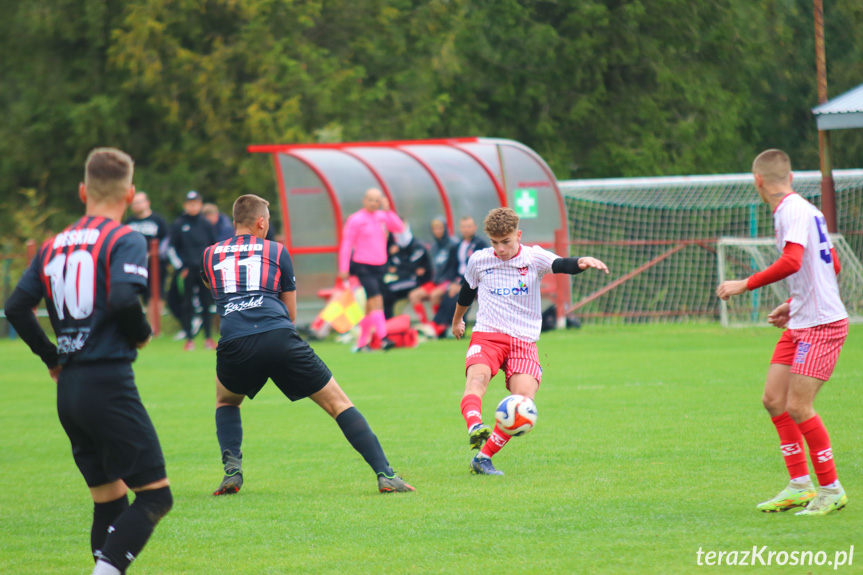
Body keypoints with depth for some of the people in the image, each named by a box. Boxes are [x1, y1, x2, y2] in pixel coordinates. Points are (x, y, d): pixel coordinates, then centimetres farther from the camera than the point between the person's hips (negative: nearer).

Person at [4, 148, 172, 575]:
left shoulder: (52, 246, 14)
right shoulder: (125, 240, -6)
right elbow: (124, 299, -21)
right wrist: (142, 334, -1)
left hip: (69, 388, 7)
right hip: (109, 382, -7)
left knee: (108, 501, 12)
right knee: (154, 494, -6)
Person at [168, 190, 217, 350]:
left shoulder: (205, 224, 6)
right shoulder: (178, 225, 1)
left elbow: (214, 246, 12)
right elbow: (172, 248, 5)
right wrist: (180, 268, -2)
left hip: (205, 270, 1)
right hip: (187, 271, -1)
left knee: (206, 304, 3)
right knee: (188, 305, 0)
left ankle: (208, 337, 9)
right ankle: (189, 338, 5)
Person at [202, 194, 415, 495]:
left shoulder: (210, 254, 22)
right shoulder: (276, 251, 18)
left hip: (234, 344, 2)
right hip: (280, 339, -2)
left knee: (226, 402, 33)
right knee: (338, 403, 6)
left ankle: (232, 469, 11)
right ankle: (385, 474, -5)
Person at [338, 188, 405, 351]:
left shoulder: (382, 216, 10)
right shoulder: (355, 219, -6)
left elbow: (399, 227, -2)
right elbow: (346, 244, -6)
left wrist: (387, 210, -9)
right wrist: (344, 269, -10)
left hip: (380, 265, 6)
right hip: (363, 266, -6)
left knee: (370, 305, 9)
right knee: (375, 299, -18)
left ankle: (362, 342, 15)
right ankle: (383, 338, -25)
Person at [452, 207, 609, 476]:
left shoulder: (534, 257, 3)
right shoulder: (479, 260, 9)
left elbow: (562, 265, -17)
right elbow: (468, 290, 28)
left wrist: (582, 262, -40)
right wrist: (457, 319, 44)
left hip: (524, 340, 0)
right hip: (487, 335, 0)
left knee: (524, 396, -20)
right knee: (478, 376, -33)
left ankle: (483, 457, -13)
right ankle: (475, 428, -59)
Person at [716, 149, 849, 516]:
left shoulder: (794, 211, -15)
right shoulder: (803, 210, 15)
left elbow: (792, 262, -31)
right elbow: (832, 265, 23)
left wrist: (744, 285, -24)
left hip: (822, 324, -10)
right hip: (801, 323, 10)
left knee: (798, 406, -11)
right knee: (773, 399, 7)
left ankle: (832, 490, 0)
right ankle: (800, 486, 12)